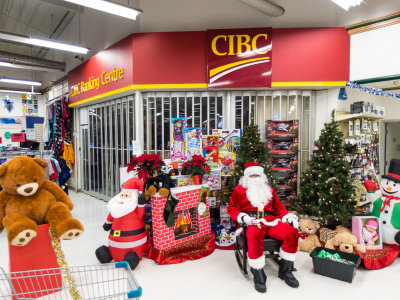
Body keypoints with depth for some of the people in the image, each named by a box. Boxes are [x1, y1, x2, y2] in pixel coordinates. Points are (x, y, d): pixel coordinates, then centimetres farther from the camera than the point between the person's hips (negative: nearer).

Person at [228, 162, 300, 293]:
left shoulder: (268, 189, 27)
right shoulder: (240, 189, 14)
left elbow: (279, 207, 27)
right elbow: (232, 208, 8)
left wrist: (289, 217, 8)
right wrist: (244, 218, -10)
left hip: (270, 220, 4)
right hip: (251, 222, -4)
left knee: (293, 232, -21)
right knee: (255, 235, -40)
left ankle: (284, 270, -3)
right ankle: (258, 274, -21)